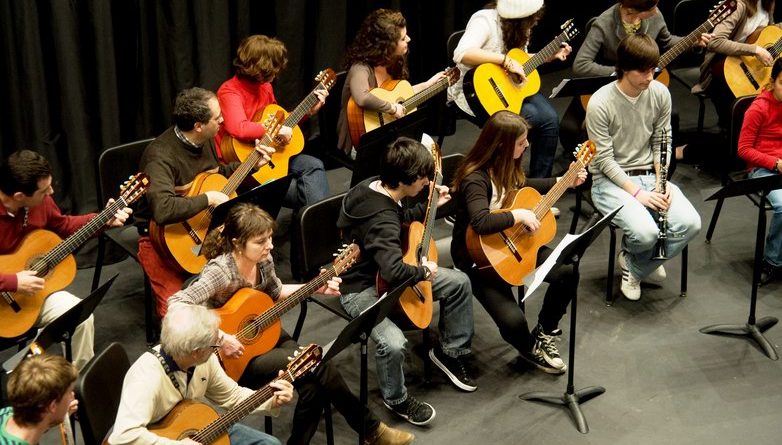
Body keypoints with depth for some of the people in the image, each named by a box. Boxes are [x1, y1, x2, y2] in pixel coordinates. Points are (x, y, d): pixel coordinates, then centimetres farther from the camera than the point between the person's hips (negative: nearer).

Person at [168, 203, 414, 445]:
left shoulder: (263, 260, -5)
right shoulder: (220, 271, -27)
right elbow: (176, 304, -37)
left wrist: (315, 288, 3)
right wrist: (219, 338, -40)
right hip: (233, 358, -7)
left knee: (314, 385, -17)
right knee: (317, 365, -18)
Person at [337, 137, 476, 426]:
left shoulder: (377, 187, -5)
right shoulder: (381, 221, -35)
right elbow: (394, 271, -48)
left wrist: (431, 206, 11)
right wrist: (425, 271, -28)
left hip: (383, 272, 10)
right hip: (360, 288, -10)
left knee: (459, 282, 6)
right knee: (393, 343, -33)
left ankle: (449, 351, 25)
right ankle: (396, 399, -1)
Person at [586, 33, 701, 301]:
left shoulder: (660, 93, -2)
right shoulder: (600, 104, -16)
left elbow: (661, 143, 6)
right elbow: (605, 160, -14)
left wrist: (662, 180, -9)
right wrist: (637, 192, -20)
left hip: (650, 175, 5)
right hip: (611, 180, -5)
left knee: (690, 223, -20)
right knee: (646, 232, -30)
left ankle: (635, 266, 5)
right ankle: (644, 261, 12)